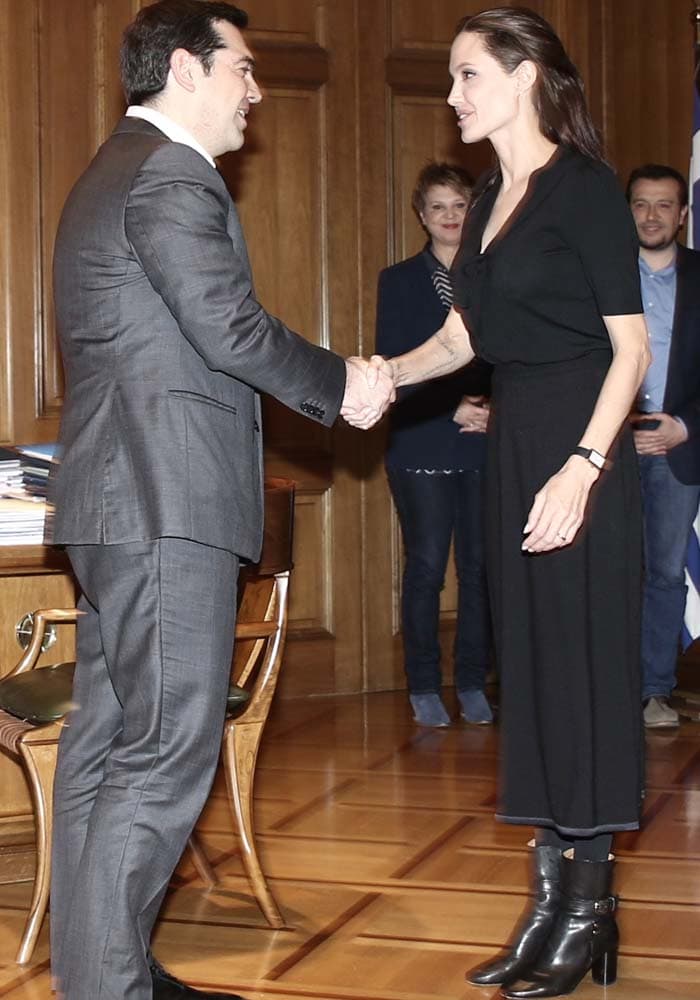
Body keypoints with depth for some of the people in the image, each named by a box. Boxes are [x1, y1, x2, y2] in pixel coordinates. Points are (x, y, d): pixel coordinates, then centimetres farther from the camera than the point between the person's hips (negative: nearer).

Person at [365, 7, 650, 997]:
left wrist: (583, 468, -21)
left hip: (579, 445, -8)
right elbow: (461, 335, 16)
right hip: (513, 443, 8)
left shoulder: (584, 189, -9)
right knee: (528, 660, 9)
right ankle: (551, 902, 18)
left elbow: (632, 345, -13)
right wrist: (387, 374, -2)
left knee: (581, 661, -4)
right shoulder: (491, 201, 15)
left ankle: (590, 909, 6)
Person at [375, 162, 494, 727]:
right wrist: (452, 408, -12)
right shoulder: (399, 281, 6)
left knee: (480, 565, 2)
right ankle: (424, 687, 7)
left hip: (485, 445, 2)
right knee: (426, 568, -1)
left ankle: (473, 682, 12)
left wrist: (493, 405, -9)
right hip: (422, 446, -2)